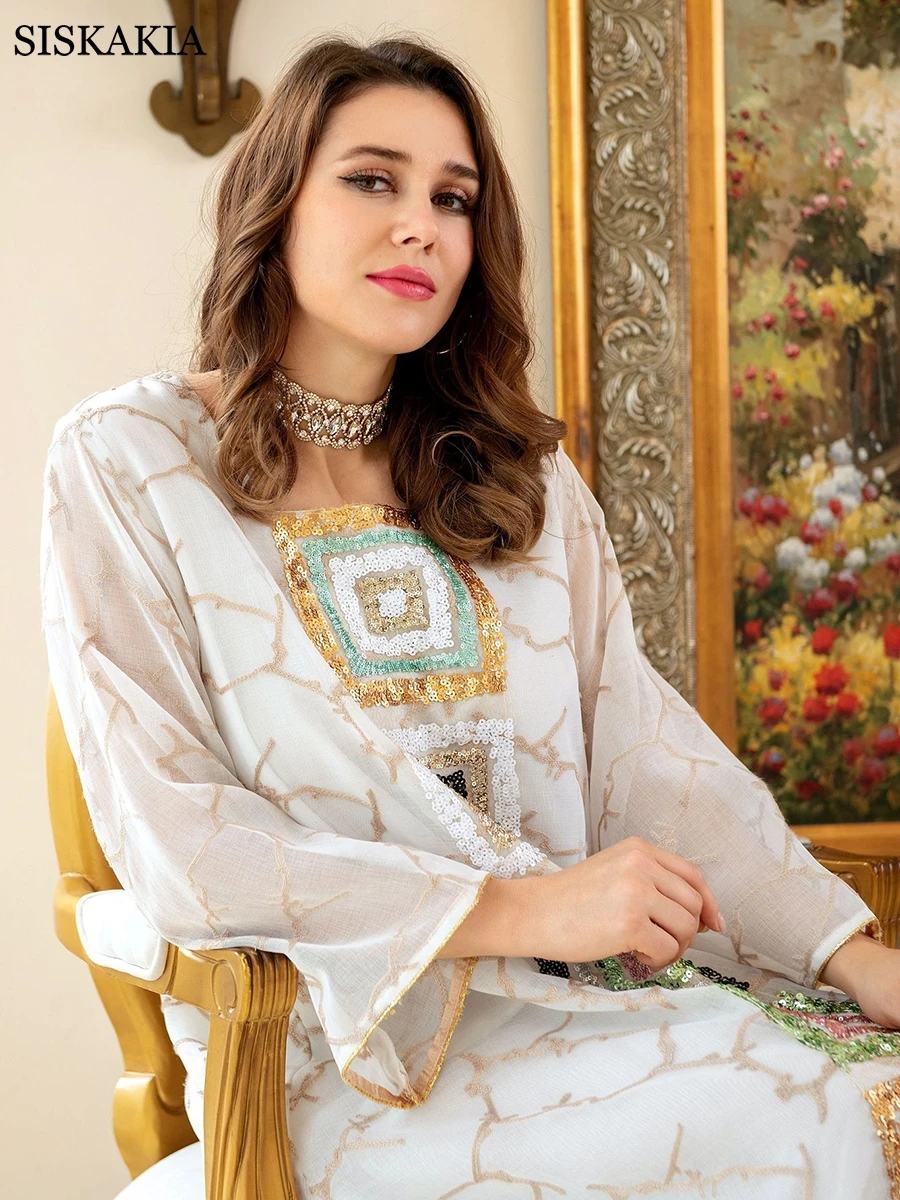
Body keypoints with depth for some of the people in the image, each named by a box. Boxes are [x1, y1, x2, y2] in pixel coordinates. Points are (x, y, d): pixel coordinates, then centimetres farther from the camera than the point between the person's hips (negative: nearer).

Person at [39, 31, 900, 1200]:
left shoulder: (517, 472, 13)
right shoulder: (126, 461, -3)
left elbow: (642, 740, 3)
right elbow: (171, 839, -11)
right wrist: (516, 905, -19)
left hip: (578, 980, 5)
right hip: (338, 1035, -5)